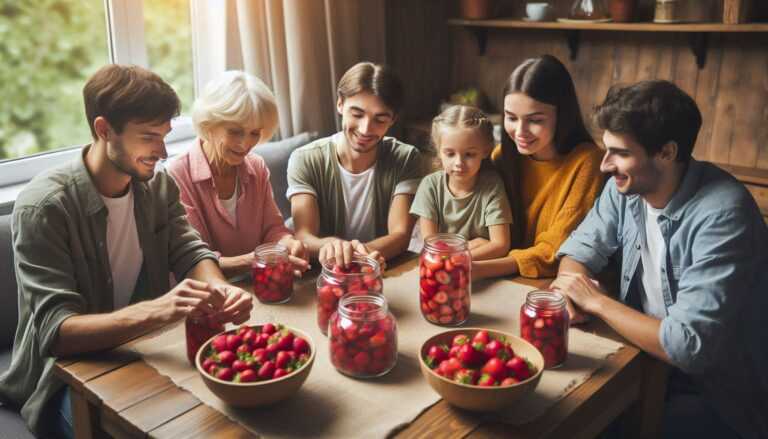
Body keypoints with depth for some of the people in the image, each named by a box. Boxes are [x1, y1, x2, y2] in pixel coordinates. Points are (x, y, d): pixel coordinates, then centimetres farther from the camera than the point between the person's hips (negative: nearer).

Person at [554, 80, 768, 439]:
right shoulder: (626, 186, -7)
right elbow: (581, 248, 2)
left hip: (721, 395, -6)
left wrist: (596, 301, -22)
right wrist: (571, 288, -20)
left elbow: (689, 346, -32)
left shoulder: (722, 215, -29)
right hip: (651, 357, 6)